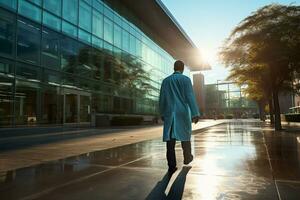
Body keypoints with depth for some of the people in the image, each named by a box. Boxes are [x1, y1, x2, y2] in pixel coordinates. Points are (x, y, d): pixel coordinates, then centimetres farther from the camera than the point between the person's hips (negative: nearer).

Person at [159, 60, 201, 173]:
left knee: (170, 139, 1)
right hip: (183, 113, -2)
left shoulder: (166, 81, 9)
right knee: (185, 135, 17)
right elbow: (190, 97, -10)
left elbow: (161, 99, 10)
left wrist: (162, 114, 19)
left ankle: (172, 166, 1)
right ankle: (187, 158, 32)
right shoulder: (185, 79, -2)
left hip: (169, 113, 2)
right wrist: (195, 114, -10)